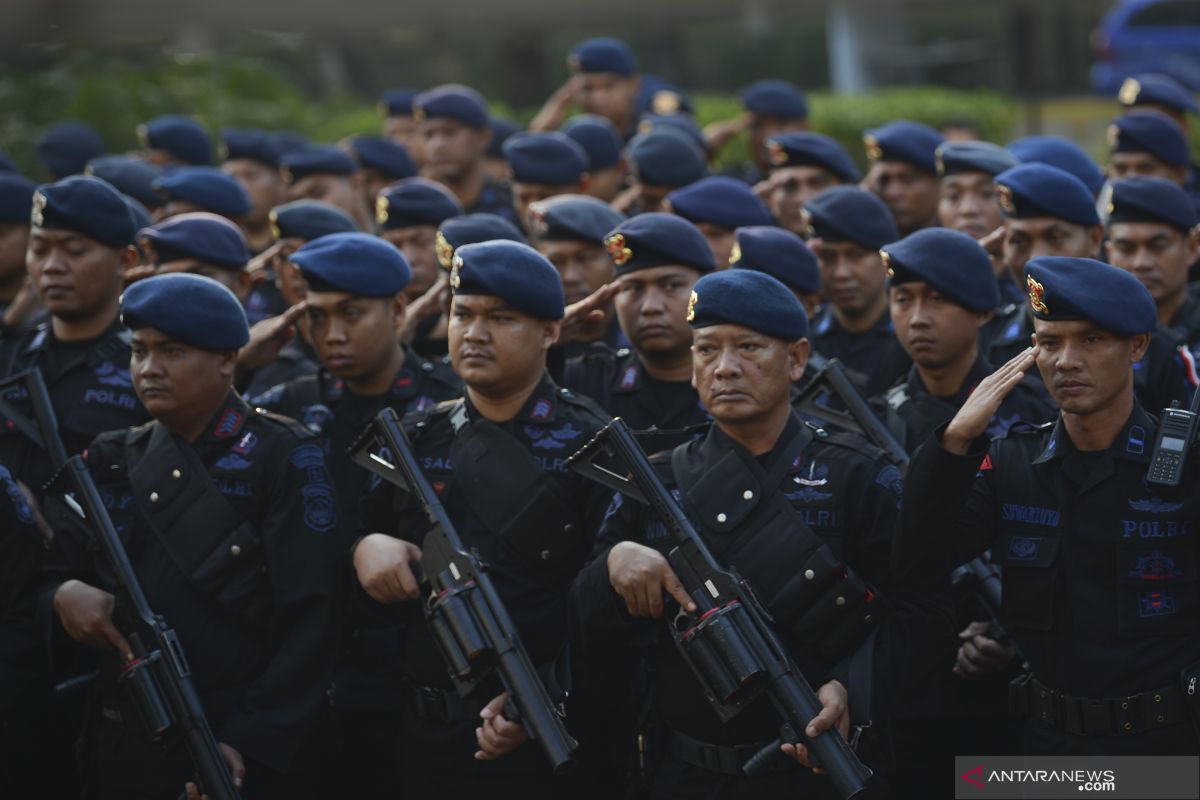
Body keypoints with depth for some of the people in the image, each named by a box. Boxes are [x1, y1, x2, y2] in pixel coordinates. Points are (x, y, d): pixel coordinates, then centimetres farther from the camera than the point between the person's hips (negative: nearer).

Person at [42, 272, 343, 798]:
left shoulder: (284, 459, -5)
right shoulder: (111, 461, 10)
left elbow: (311, 619, -12)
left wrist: (249, 742, -18)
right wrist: (64, 593, -11)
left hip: (245, 754, -4)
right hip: (124, 746, 5)